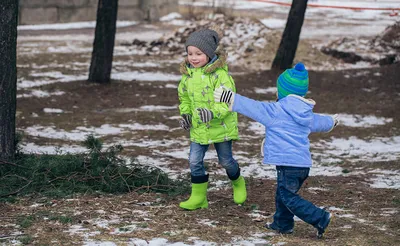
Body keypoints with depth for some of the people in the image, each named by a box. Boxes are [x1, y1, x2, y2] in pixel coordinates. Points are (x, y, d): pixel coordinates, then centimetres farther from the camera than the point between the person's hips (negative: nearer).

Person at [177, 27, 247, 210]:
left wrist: (213, 112, -41)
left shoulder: (219, 74, -20)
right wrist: (185, 114, 3)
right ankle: (199, 197, 10)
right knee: (195, 161, -2)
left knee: (225, 160, 12)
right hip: (198, 128, 5)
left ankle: (238, 183, 41)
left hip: (221, 126, -5)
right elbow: (184, 97, 18)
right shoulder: (188, 74, 1)